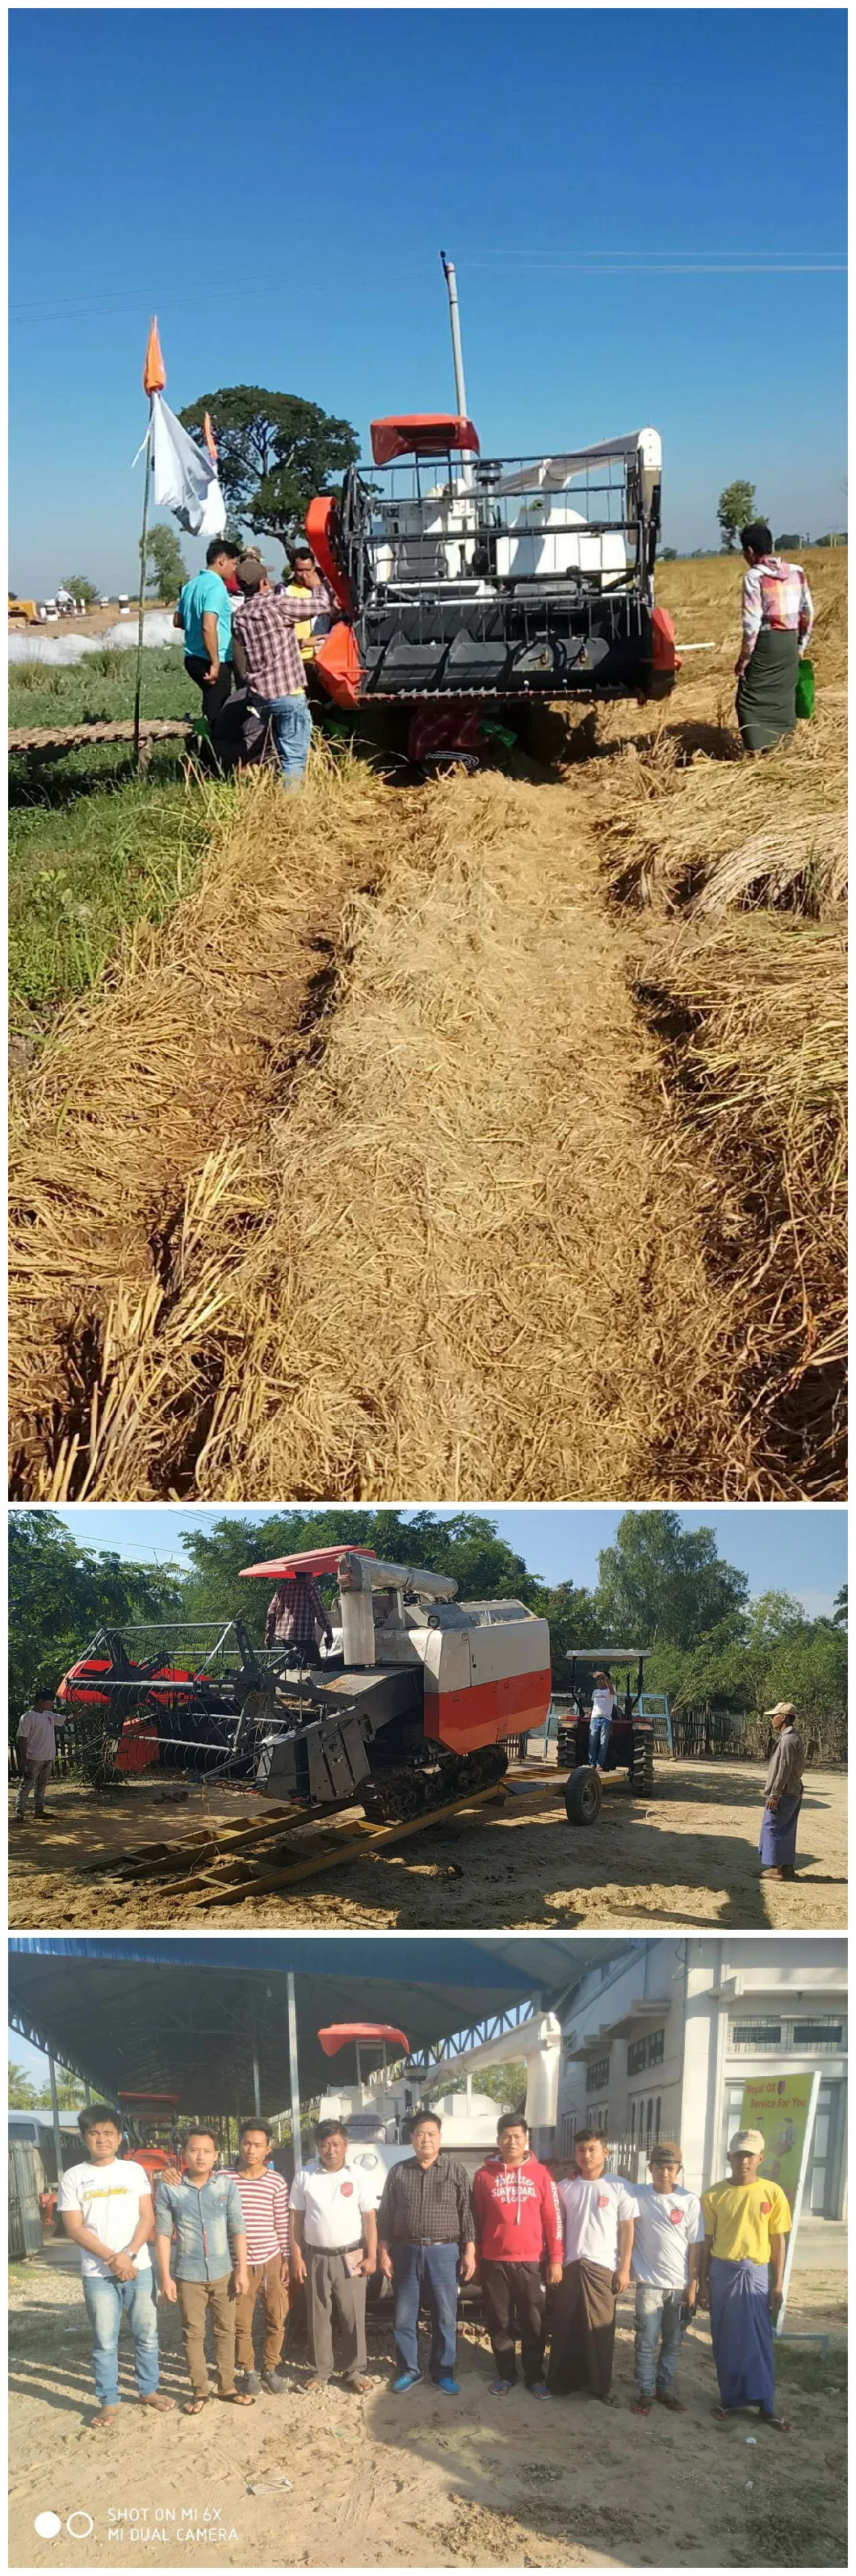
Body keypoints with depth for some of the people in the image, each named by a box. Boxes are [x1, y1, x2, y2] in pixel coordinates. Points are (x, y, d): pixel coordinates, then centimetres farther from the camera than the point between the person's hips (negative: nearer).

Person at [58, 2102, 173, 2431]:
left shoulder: (135, 2171, 3)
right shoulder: (73, 2177, -1)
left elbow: (147, 2218, 0)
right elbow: (74, 2228, -6)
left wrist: (129, 2255, -14)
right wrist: (112, 2258, -14)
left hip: (139, 2268, 1)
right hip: (97, 2274, -1)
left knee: (146, 2334, 8)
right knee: (105, 2342, 4)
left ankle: (148, 2390, 24)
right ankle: (108, 2403, 15)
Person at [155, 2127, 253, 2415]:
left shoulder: (227, 2185, -4)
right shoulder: (169, 2188, -8)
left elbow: (238, 2229, -1)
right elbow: (163, 2233, -5)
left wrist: (242, 2270, -4)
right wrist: (165, 2275, -7)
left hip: (224, 2272, 1)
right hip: (189, 2275, -1)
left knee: (226, 2331, 11)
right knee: (193, 2334, 8)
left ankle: (227, 2386, 24)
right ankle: (200, 2390, 20)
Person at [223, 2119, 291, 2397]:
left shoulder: (277, 2182, -2)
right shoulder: (224, 2178, -6)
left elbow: (283, 2224, 2)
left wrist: (286, 2259, 1)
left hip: (271, 2260, 1)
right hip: (238, 2263, -1)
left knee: (276, 2319, 8)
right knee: (241, 2323, 5)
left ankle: (270, 2369, 25)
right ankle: (248, 2371, 23)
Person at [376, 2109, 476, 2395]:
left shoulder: (455, 2171, 2)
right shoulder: (398, 2173, 5)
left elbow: (467, 2215, 2)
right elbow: (385, 2216, 7)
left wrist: (469, 2252, -3)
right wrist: (384, 2252, 1)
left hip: (444, 2252, -1)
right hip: (406, 2252, 1)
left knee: (445, 2318, 4)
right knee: (404, 2317, 6)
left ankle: (443, 2372, 17)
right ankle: (408, 2370, 19)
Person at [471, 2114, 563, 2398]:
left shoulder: (540, 2173, 1)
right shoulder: (484, 2175, 2)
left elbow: (553, 2218, 2)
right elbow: (476, 2219, 6)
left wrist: (555, 2258, -1)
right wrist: (474, 2256, 4)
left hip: (529, 2260, 0)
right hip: (494, 2261, 1)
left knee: (533, 2322, 5)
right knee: (499, 2322, 8)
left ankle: (535, 2377, 18)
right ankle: (505, 2374, 22)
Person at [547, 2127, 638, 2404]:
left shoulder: (619, 2186, -2)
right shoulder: (564, 2187, 5)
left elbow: (627, 2229, -1)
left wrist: (624, 2268, -4)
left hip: (603, 2266, -2)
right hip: (570, 2265, 2)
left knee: (600, 2328, 3)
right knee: (565, 2327, 6)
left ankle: (600, 2385, 13)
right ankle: (562, 2380, 17)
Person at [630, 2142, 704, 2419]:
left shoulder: (690, 2201, -3)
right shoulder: (637, 2195, -5)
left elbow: (696, 2246, 1)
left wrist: (693, 2284, -1)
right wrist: (628, 2270, -5)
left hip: (680, 2285, 2)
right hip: (649, 2283, -1)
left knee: (673, 2343, 10)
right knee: (647, 2342, -1)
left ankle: (665, 2388, 24)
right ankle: (644, 2392, 11)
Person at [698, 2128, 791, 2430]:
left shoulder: (772, 2193, -3)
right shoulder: (714, 2195, -1)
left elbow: (778, 2242, 2)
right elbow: (706, 2241, 5)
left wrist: (778, 2285, -1)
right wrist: (703, 2281, 3)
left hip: (756, 2273, -1)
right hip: (722, 2272, 1)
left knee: (759, 2341, 1)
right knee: (726, 2341, 7)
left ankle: (765, 2405, 8)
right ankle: (731, 2398, 18)